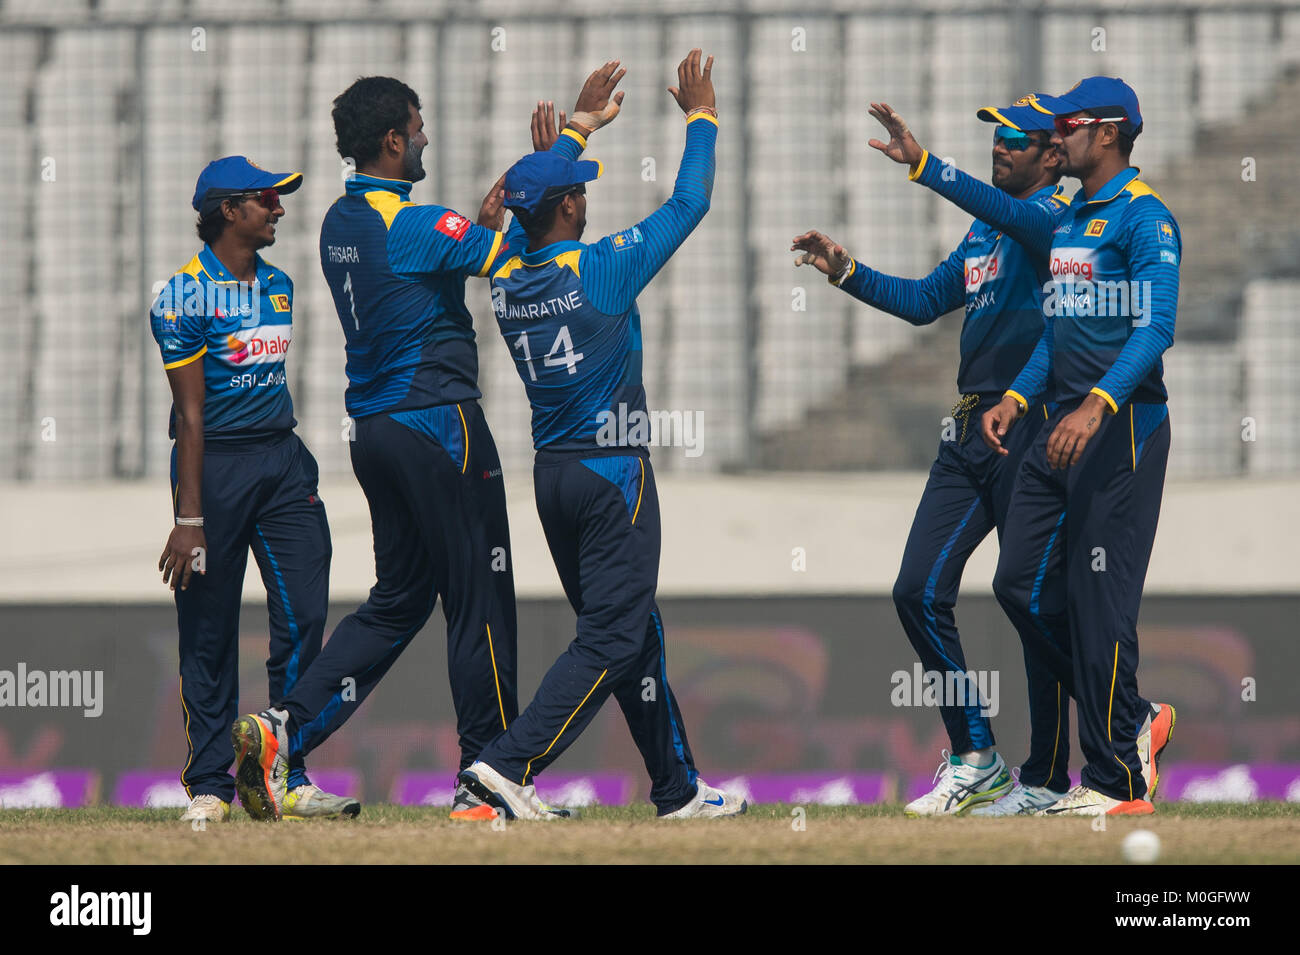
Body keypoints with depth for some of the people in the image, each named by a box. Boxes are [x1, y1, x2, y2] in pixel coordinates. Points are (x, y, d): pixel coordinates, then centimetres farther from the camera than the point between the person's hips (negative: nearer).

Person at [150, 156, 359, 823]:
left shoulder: (277, 286, 13)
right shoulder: (184, 296, -9)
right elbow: (191, 413, -13)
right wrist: (188, 518, -16)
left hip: (283, 459, 6)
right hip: (215, 463, -6)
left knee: (304, 617, -3)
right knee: (208, 634, 0)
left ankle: (288, 779, 1)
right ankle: (208, 786, 7)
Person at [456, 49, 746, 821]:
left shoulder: (507, 281, 3)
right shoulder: (602, 267, -14)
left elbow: (533, 209, 25)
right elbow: (689, 204, -5)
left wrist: (578, 129, 35)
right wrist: (701, 118, 9)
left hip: (553, 476, 7)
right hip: (612, 471, -7)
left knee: (633, 633, 15)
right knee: (613, 636, -7)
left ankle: (679, 788, 19)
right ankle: (510, 763, -20)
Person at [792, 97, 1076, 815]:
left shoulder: (1055, 218, -9)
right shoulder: (985, 230, 19)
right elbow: (924, 301, 27)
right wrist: (846, 271, 15)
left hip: (1028, 432, -9)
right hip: (969, 433, 9)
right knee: (919, 594, 4)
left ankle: (1046, 781, 3)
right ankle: (976, 761, 12)